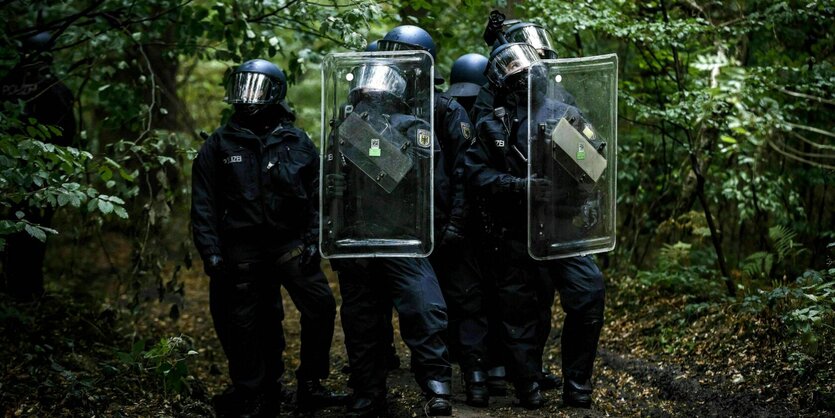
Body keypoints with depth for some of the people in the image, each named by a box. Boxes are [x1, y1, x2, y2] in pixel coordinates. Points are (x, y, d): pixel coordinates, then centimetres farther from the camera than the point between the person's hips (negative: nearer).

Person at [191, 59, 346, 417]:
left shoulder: (297, 143, 5)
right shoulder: (219, 145, 2)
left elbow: (316, 196, 8)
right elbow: (204, 205, 1)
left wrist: (312, 240, -2)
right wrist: (211, 253, -6)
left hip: (290, 243, 1)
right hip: (241, 250, -1)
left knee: (321, 307, -7)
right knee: (243, 324, 4)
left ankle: (310, 385, 6)